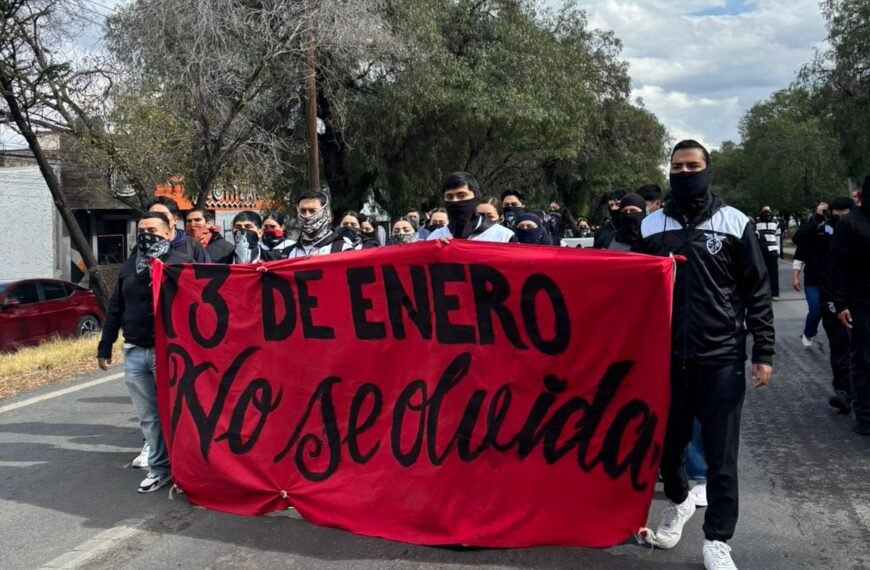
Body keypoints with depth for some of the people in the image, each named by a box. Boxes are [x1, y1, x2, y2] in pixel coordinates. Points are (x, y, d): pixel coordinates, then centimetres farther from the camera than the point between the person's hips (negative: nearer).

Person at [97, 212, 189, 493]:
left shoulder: (180, 263, -5)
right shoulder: (129, 265, 15)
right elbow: (115, 308, 18)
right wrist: (105, 346, 15)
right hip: (134, 352, 6)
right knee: (147, 416, 10)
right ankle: (159, 468, 20)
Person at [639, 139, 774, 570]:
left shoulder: (734, 223, 0)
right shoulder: (651, 226, 6)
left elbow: (757, 290, 1)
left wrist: (763, 352, -3)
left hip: (722, 357, -2)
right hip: (667, 357, 2)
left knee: (720, 453, 1)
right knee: (666, 442, 10)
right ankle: (678, 502, 40)